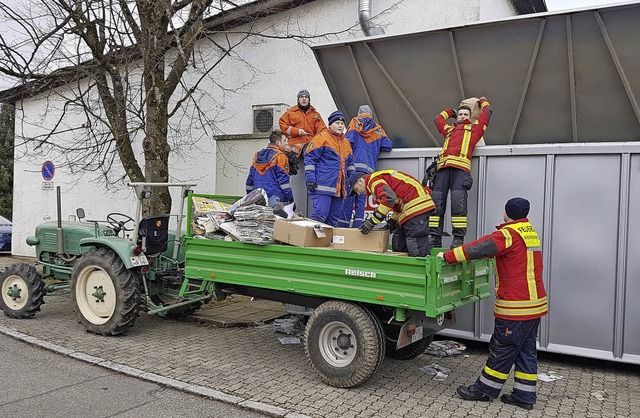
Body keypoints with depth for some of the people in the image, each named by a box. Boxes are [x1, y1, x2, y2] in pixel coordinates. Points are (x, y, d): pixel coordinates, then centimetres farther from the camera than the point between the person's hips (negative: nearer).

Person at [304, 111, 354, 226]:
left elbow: (350, 164, 30)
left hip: (338, 189, 8)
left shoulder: (346, 143, 22)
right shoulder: (322, 138, -1)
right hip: (322, 186, -8)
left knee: (336, 219, 9)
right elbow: (310, 158, -6)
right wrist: (310, 178, -14)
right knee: (320, 214, -16)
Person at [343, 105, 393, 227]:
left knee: (348, 194, -3)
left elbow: (348, 140, -2)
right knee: (361, 198, 3)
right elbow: (388, 146, 13)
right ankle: (357, 225, -4)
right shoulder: (378, 129, 20)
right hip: (369, 168, 3)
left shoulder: (355, 122, 12)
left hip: (355, 164, -2)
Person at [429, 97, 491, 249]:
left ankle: (458, 238, -19)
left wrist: (483, 102, 51)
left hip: (461, 168, -3)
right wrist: (450, 111, 59)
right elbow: (439, 118, 52)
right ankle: (434, 237, -11)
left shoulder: (474, 129, 28)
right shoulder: (449, 129, 36)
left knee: (458, 201, -19)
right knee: (436, 201, -10)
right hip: (443, 167, 3)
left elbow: (486, 114, 33)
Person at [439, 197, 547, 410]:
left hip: (516, 306, -9)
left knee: (502, 349, 2)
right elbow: (494, 247, 23)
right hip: (535, 303, 9)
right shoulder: (530, 232, 14)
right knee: (526, 350, 13)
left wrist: (448, 256, -17)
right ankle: (524, 395, 19)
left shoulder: (510, 233, -16)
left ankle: (485, 389, 14)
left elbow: (479, 248, -23)